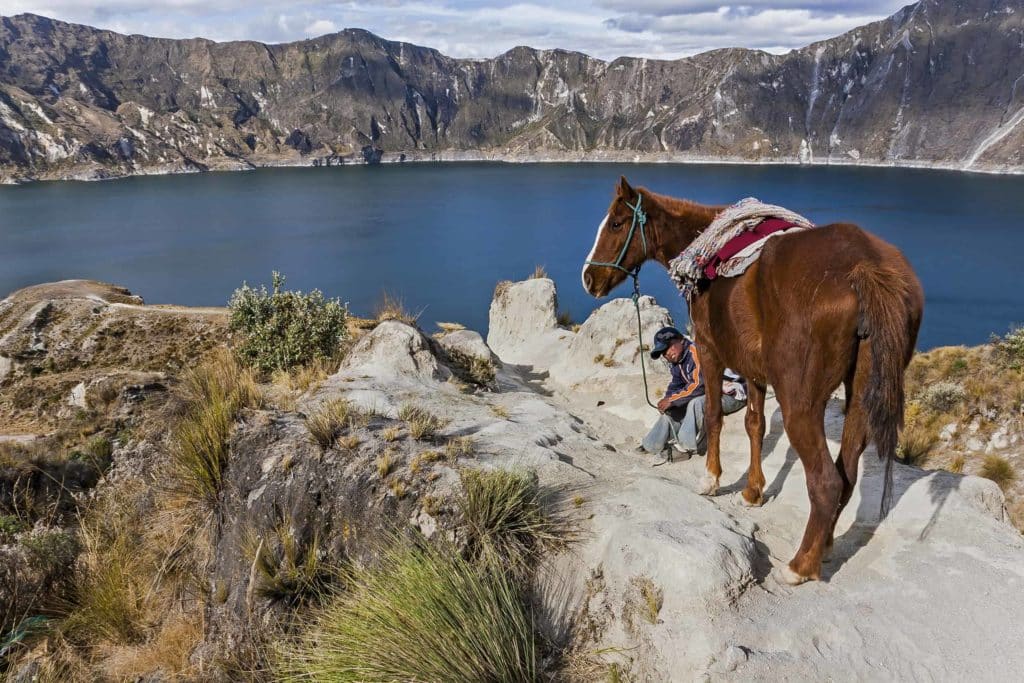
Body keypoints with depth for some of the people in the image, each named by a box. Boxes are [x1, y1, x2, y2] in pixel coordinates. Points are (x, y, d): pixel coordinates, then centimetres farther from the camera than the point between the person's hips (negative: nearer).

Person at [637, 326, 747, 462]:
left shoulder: (697, 351, -22)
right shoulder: (676, 364, 7)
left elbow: (699, 385, -28)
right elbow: (675, 386, 11)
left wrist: (672, 400, -22)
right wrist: (667, 400, -11)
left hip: (732, 393, -10)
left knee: (696, 403, -33)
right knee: (672, 408, 7)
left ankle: (687, 447, -22)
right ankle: (654, 444, 10)